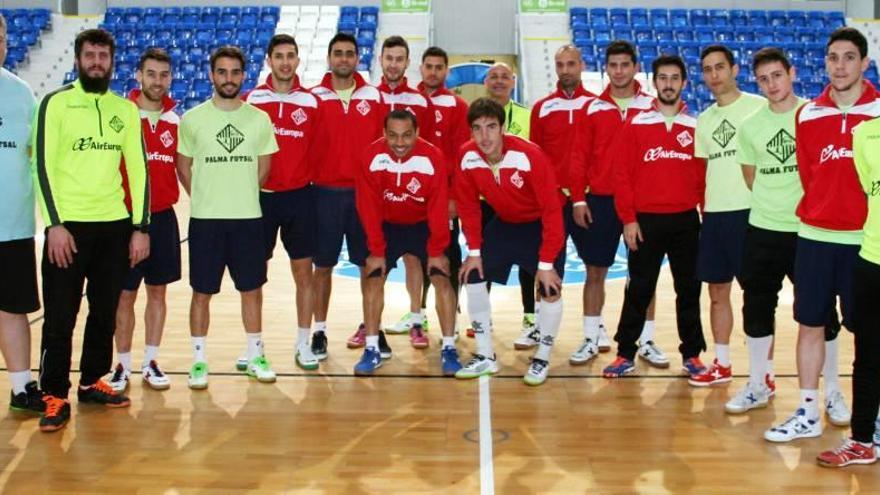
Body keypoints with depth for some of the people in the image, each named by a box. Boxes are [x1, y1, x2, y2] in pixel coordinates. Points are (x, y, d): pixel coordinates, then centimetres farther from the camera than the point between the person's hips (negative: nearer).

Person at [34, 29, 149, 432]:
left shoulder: (126, 109, 9)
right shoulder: (55, 103, -1)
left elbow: (138, 169, 9)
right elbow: (43, 165, -6)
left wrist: (141, 227, 3)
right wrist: (55, 224, -13)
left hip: (116, 224, 4)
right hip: (68, 224, -3)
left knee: (105, 311, 11)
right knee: (60, 316, 0)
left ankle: (91, 382, 25)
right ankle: (55, 396, 9)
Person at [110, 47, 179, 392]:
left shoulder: (175, 121, 4)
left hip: (163, 218, 3)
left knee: (157, 291, 9)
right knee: (125, 293, 4)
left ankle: (150, 363, 19)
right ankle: (122, 365, 15)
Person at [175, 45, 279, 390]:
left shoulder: (259, 119, 3)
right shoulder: (192, 119, 0)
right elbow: (183, 167, 7)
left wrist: (241, 196, 7)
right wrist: (205, 200, 3)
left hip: (248, 218, 1)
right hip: (204, 220, -1)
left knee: (252, 289, 8)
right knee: (202, 292, 4)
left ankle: (255, 356, 22)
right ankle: (199, 360, 15)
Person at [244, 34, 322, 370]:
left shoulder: (311, 102, 2)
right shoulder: (251, 100, 0)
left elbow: (317, 149, 5)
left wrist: (311, 177, -2)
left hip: (299, 196, 0)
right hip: (260, 196, 0)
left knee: (303, 272, 4)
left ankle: (304, 343, 16)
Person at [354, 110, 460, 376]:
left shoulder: (433, 157, -25)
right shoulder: (372, 157, -22)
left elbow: (439, 208, -17)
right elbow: (368, 207, -15)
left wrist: (437, 251, -15)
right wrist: (376, 250, -14)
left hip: (424, 225, -1)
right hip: (387, 225, 1)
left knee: (442, 279, -10)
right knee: (374, 280, -8)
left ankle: (448, 349, -2)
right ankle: (372, 350, 1)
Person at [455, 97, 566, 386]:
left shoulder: (530, 156, -33)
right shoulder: (466, 157, -20)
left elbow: (552, 210, -28)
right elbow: (468, 206, -5)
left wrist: (546, 263, -26)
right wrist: (474, 251, -7)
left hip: (543, 223, -4)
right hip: (504, 222, 5)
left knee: (550, 291, -12)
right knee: (473, 277, 0)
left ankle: (542, 360, 9)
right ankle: (486, 357, 13)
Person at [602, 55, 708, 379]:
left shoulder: (695, 127, 5)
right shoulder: (636, 125, 0)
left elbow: (705, 176, 5)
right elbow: (623, 175, -3)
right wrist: (628, 219, -7)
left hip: (686, 221, 2)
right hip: (646, 221, -2)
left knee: (689, 290, 9)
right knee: (638, 291, 4)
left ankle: (691, 354, 20)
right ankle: (625, 355, 13)